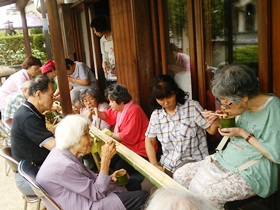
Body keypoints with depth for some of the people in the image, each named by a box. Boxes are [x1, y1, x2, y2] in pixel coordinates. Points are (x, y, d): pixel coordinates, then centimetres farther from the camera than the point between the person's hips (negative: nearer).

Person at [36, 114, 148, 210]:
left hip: (82, 198, 9)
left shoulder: (61, 152, -2)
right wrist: (106, 159, -25)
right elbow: (97, 193, -22)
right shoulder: (65, 166, -31)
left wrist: (109, 178, -4)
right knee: (141, 196, -7)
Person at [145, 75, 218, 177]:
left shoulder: (192, 107, -7)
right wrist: (155, 165, 1)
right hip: (168, 165, 4)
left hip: (194, 164, -3)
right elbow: (149, 141, 11)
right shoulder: (155, 115, 2)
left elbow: (211, 130, -5)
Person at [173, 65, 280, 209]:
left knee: (203, 197, -26)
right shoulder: (246, 107, 2)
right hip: (225, 160, 8)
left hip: (251, 174, -7)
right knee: (180, 175, -2)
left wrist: (243, 133, -19)